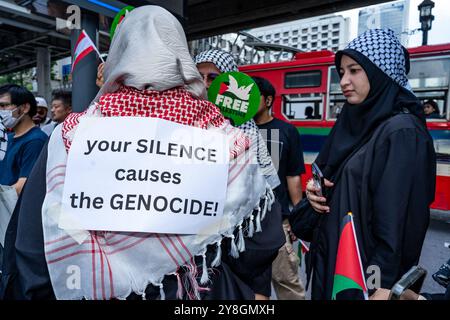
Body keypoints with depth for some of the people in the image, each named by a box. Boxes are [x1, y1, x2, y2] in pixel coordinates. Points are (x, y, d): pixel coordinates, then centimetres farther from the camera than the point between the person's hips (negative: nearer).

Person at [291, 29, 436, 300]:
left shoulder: (402, 132, -18)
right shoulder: (353, 122, 6)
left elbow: (398, 220, -21)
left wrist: (382, 285, -19)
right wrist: (315, 192, -7)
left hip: (364, 269, -7)